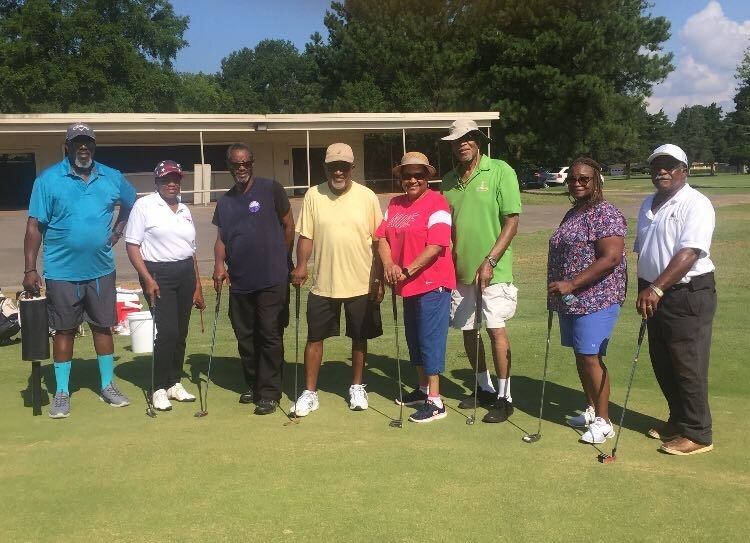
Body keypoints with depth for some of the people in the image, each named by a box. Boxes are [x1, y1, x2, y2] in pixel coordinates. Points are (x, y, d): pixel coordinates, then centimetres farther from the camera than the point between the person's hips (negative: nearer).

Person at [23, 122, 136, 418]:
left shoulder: (112, 178, 3)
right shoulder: (48, 180, -7)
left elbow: (132, 201, 23)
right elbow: (35, 227, -8)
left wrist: (118, 230, 9)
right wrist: (30, 269, -13)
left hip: (101, 271, 3)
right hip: (62, 272, -3)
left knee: (103, 327, 11)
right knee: (64, 331, 7)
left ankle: (108, 385, 24)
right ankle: (62, 392, 17)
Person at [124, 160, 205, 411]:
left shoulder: (185, 210, 15)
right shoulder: (144, 206, -3)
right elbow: (132, 245, -7)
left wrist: (198, 287, 17)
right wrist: (147, 279, -16)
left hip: (185, 274, 6)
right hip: (158, 274, -6)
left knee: (181, 332, 8)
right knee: (166, 332, -10)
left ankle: (175, 383, 20)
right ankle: (159, 389, 1)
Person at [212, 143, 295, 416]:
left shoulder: (271, 189, -3)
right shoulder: (224, 201, 13)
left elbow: (288, 225, 1)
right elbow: (221, 238, 14)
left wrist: (281, 261, 5)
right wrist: (219, 264, -3)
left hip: (272, 280, -5)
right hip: (239, 282, 6)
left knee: (270, 336, -3)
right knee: (245, 338, 13)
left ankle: (269, 393, 4)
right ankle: (253, 385, 27)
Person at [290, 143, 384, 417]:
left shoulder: (367, 197, -4)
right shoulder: (314, 195, -2)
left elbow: (377, 242, 0)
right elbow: (306, 235, 0)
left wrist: (379, 280, -2)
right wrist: (300, 266, -16)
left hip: (361, 283, 0)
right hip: (323, 284, 0)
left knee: (359, 337, 13)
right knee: (314, 338, 5)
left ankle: (357, 387, 30)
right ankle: (310, 392, 17)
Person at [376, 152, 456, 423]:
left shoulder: (436, 203, -12)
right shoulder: (395, 205, 10)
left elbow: (437, 245, -20)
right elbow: (382, 236, 4)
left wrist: (408, 270, -23)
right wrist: (388, 264, -14)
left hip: (432, 282, -8)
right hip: (409, 284, 8)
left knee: (430, 339, -6)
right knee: (414, 337, 17)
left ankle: (435, 402, 0)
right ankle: (423, 388, 33)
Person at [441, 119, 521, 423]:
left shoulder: (500, 171, -7)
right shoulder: (449, 180, 9)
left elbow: (512, 221, -11)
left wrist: (490, 261, -17)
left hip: (492, 270, -6)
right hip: (460, 270, 6)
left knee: (495, 329, -5)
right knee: (467, 330, 12)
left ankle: (504, 397, 7)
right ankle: (484, 388, 29)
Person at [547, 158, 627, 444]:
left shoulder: (606, 213, -12)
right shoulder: (572, 214, 15)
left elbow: (611, 258, -21)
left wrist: (571, 284, -24)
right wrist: (556, 292, 17)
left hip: (596, 299, -9)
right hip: (570, 300, 9)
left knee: (590, 356, -8)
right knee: (580, 356, 14)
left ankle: (603, 422, 2)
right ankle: (592, 410, 27)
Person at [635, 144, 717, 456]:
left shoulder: (695, 204, -13)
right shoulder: (648, 205, 13)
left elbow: (689, 253, -24)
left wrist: (656, 288, -32)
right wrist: (644, 290, 17)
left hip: (688, 295, -8)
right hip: (655, 296, 8)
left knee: (688, 367, -2)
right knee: (662, 364, 15)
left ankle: (697, 434, 11)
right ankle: (678, 421, 31)